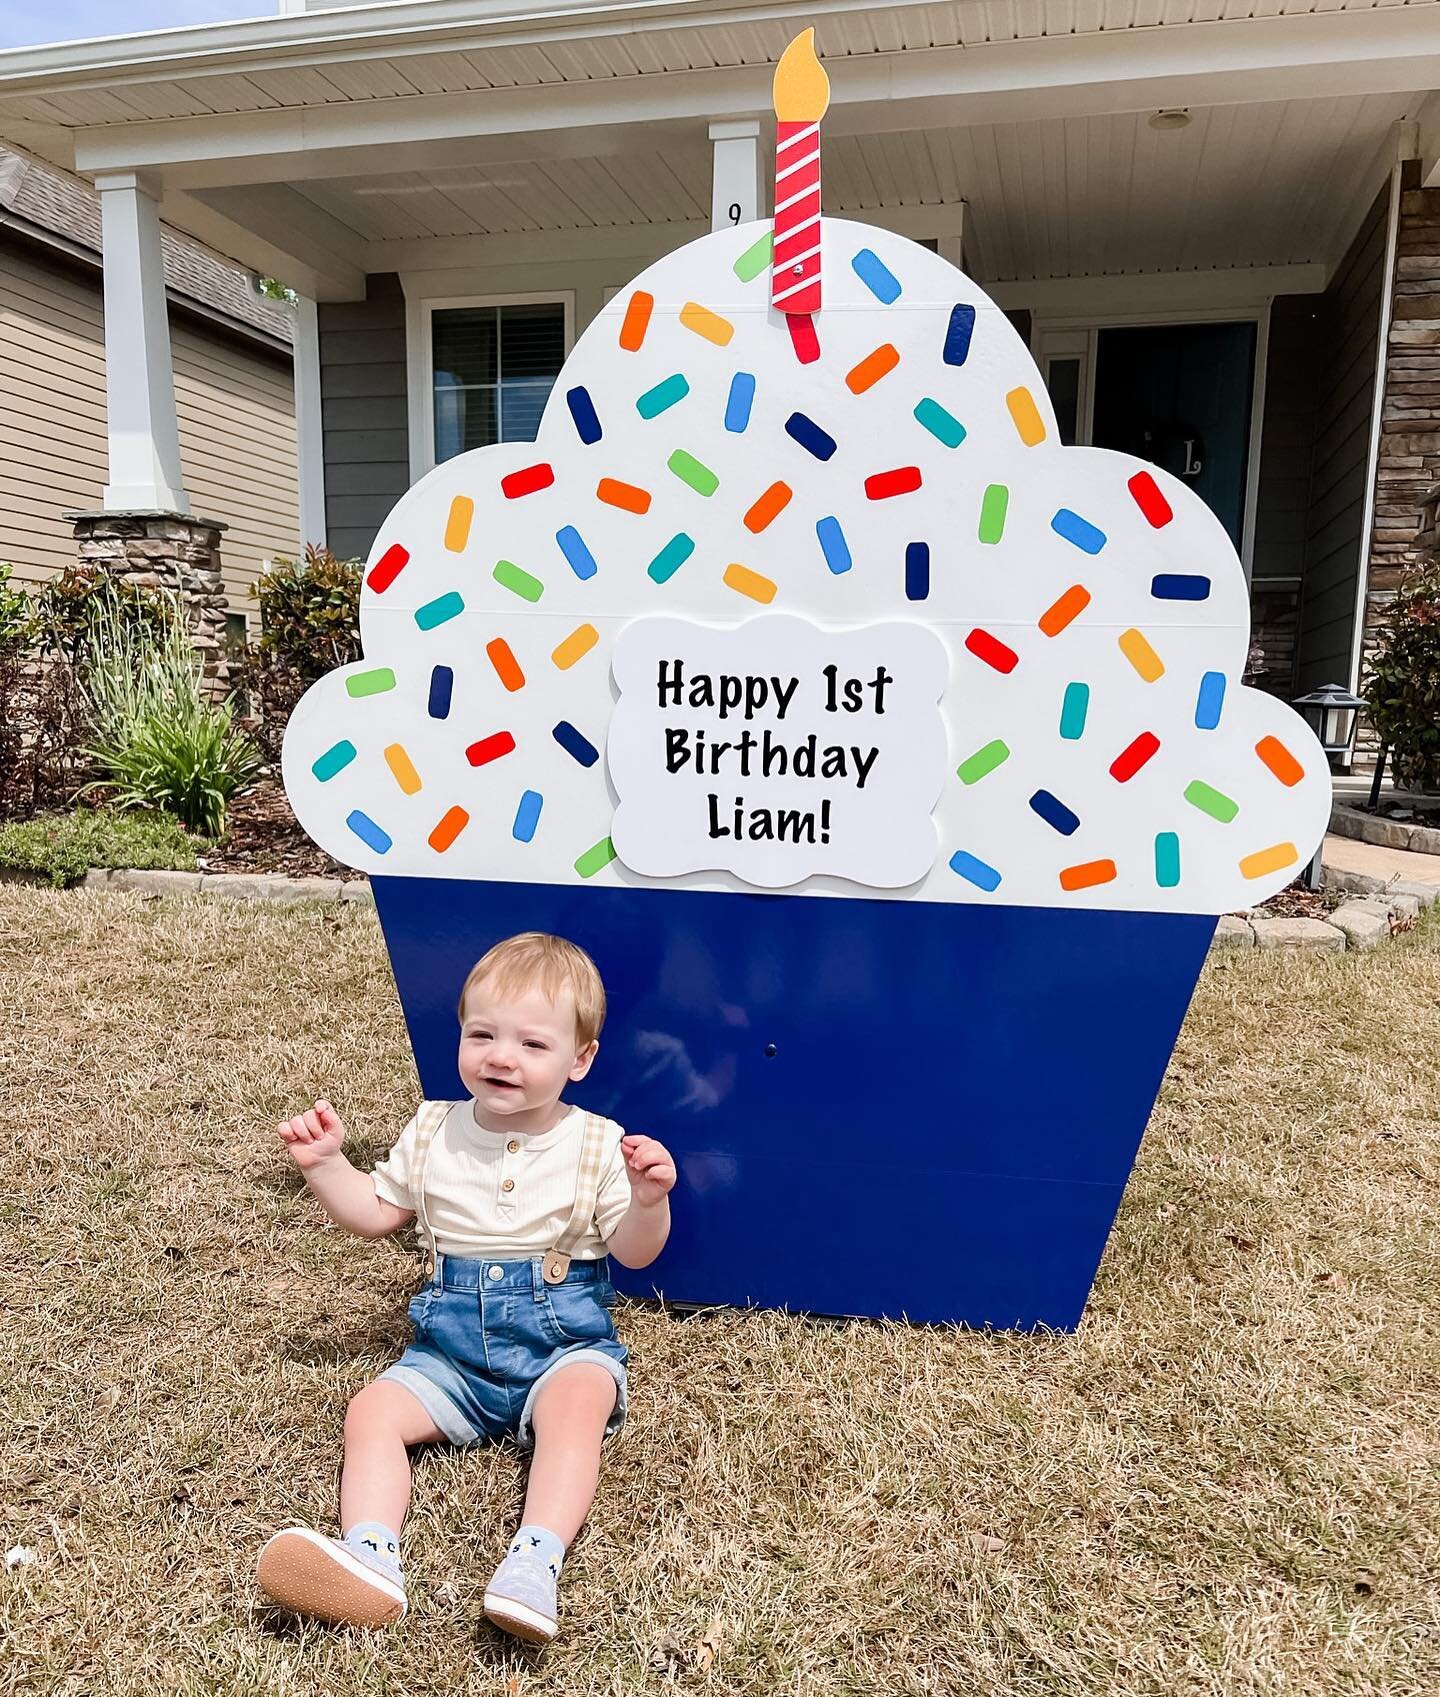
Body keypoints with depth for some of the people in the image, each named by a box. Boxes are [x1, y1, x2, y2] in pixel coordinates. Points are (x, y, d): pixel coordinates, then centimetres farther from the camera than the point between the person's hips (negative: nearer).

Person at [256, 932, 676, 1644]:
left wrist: (648, 1200, -24)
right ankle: (369, 1556, -28)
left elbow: (633, 1252, -4)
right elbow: (376, 1213, 15)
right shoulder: (434, 1132, 4)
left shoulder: (596, 1144, -6)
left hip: (565, 1341, -3)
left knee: (577, 1400, -33)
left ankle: (535, 1563, -40)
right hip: (452, 1350, 4)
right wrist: (325, 1164, 2)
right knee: (372, 1410, -17)